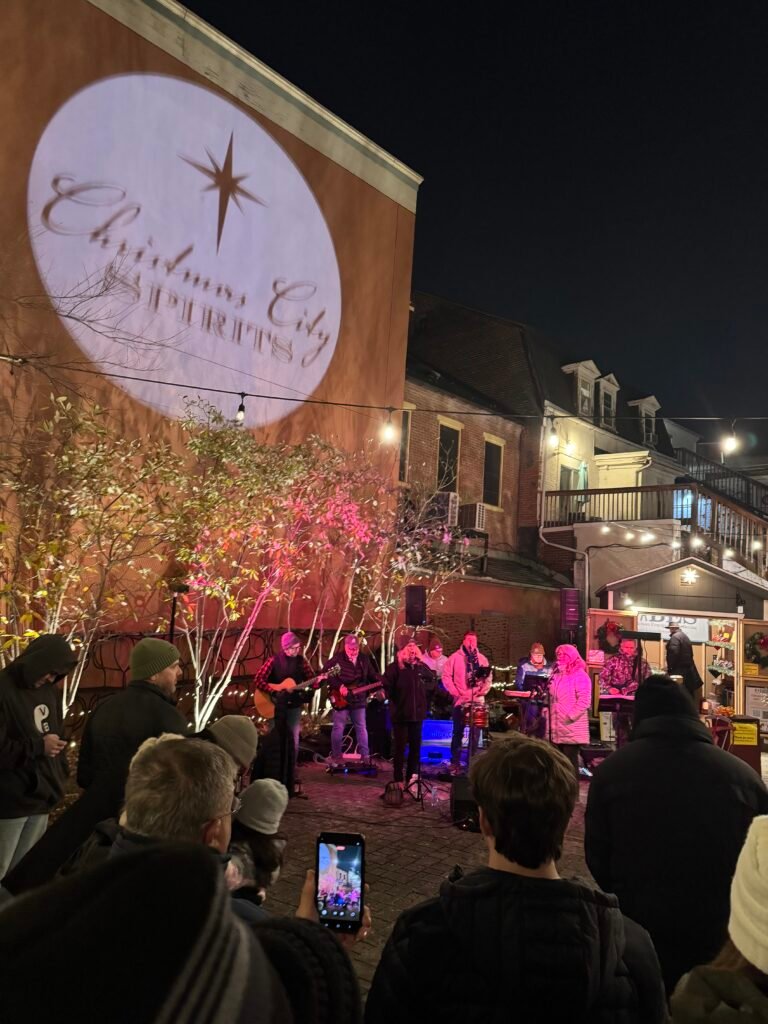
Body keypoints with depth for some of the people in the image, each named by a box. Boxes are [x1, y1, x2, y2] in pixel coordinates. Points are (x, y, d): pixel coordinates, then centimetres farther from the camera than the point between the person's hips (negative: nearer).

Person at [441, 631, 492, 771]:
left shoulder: (482, 659, 11)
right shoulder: (455, 657, 1)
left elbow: (488, 678, 9)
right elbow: (446, 676, -2)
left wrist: (482, 691, -6)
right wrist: (455, 692, -9)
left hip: (478, 701, 3)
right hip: (460, 700, -2)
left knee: (474, 733, 4)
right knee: (458, 732, 2)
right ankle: (455, 762, 11)